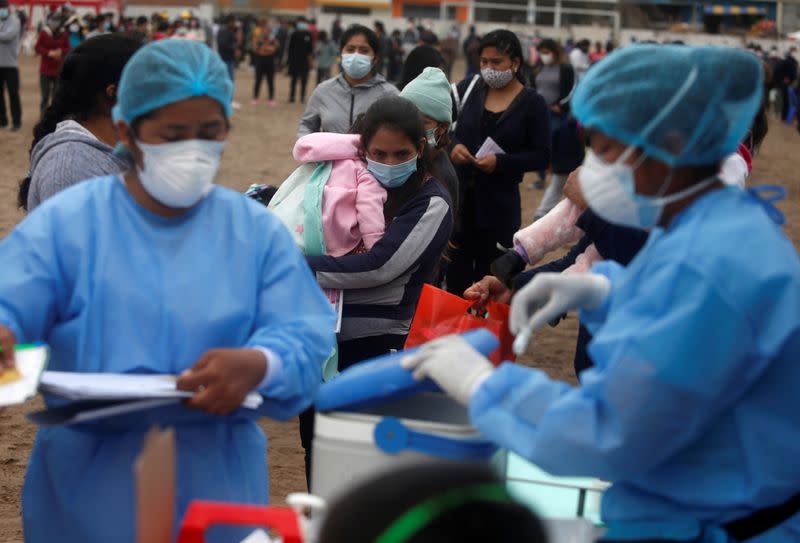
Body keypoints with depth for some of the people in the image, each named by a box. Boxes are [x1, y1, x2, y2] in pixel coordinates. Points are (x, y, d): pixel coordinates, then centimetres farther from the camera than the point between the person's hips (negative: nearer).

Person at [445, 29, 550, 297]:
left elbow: (541, 156, -5)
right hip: (459, 196, 3)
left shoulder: (532, 103, -4)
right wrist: (453, 144, -11)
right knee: (456, 275, 7)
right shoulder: (468, 88, 4)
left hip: (499, 203, -2)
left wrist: (501, 162, -18)